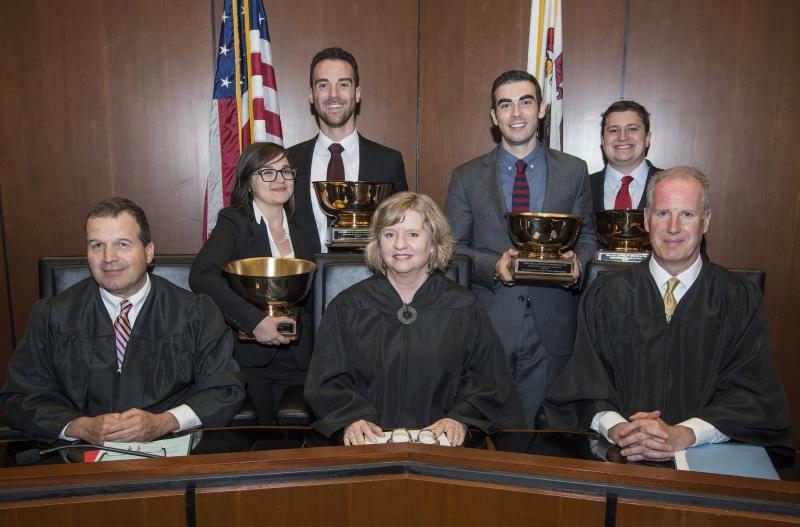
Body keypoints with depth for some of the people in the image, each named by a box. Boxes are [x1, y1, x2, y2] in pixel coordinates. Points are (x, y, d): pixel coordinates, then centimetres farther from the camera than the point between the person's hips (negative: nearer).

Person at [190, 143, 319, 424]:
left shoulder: (304, 227, 11)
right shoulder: (233, 222, -5)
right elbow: (201, 277, -22)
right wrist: (254, 320, -29)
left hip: (297, 357, 4)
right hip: (248, 358, -4)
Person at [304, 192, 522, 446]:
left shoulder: (464, 309, 10)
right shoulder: (347, 307, 10)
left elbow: (488, 381, 8)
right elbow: (327, 381, 6)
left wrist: (460, 418, -9)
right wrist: (353, 418, -10)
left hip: (441, 442, 0)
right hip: (368, 443, 0)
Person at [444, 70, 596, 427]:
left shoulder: (574, 172, 7)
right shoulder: (466, 177, 5)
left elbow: (586, 238, 11)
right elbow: (451, 247, 3)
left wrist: (578, 261, -11)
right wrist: (492, 266, -14)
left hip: (552, 330, 1)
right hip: (487, 325, 0)